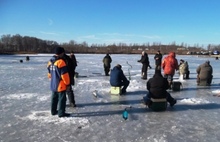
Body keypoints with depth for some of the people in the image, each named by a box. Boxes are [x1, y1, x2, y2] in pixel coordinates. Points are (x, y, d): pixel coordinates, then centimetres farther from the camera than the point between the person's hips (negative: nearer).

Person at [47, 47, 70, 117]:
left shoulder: (50, 61, 7)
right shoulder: (61, 62, -19)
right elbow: (64, 74, -20)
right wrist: (67, 83, -11)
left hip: (53, 84, 8)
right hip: (60, 84, -8)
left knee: (54, 97, 19)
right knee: (62, 98, 1)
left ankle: (53, 111, 30)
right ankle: (61, 113, 6)